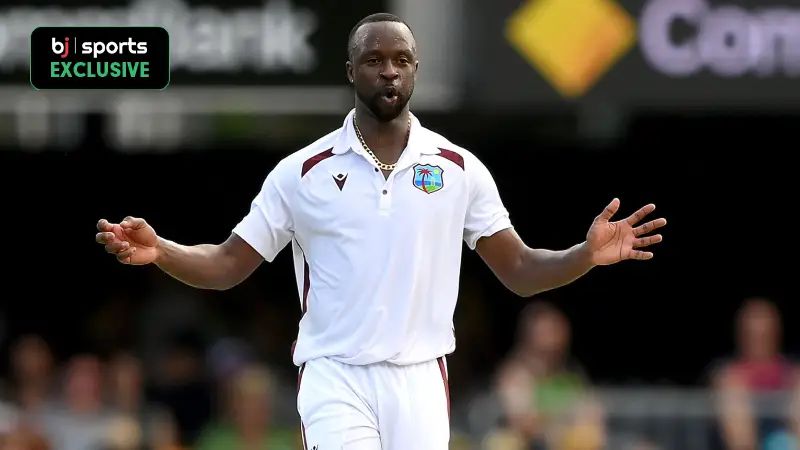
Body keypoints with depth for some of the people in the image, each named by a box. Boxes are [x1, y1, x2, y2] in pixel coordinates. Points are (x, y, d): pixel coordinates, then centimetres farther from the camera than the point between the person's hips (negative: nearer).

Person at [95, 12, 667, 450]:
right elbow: (227, 266, 6)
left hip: (421, 383, 2)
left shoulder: (459, 169, 6)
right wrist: (158, 251, -13)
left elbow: (520, 270, 9)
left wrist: (586, 255, -10)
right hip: (336, 379, -2)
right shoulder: (303, 172, 2)